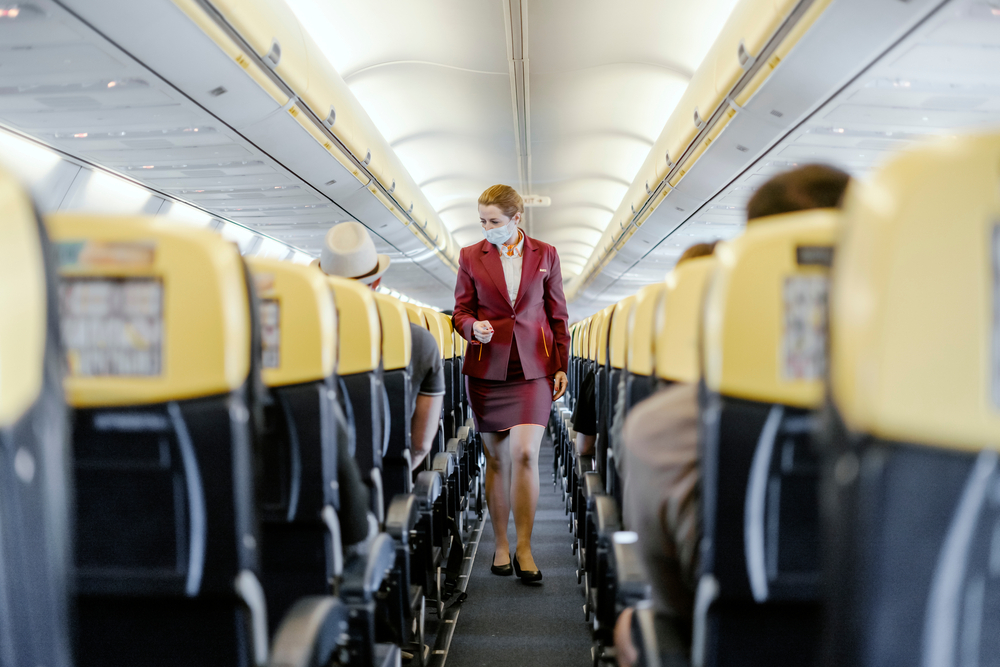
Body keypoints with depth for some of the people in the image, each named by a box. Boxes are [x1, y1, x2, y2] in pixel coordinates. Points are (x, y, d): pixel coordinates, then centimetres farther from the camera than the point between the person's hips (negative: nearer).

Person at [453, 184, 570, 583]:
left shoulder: (545, 255, 6)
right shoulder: (470, 256, 6)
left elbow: (558, 315, 10)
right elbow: (461, 311, 9)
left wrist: (561, 366, 5)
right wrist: (473, 327, -14)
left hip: (533, 367, -1)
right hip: (487, 367, 1)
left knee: (525, 453, -13)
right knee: (496, 459, 6)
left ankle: (524, 548, -1)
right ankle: (501, 545, 20)